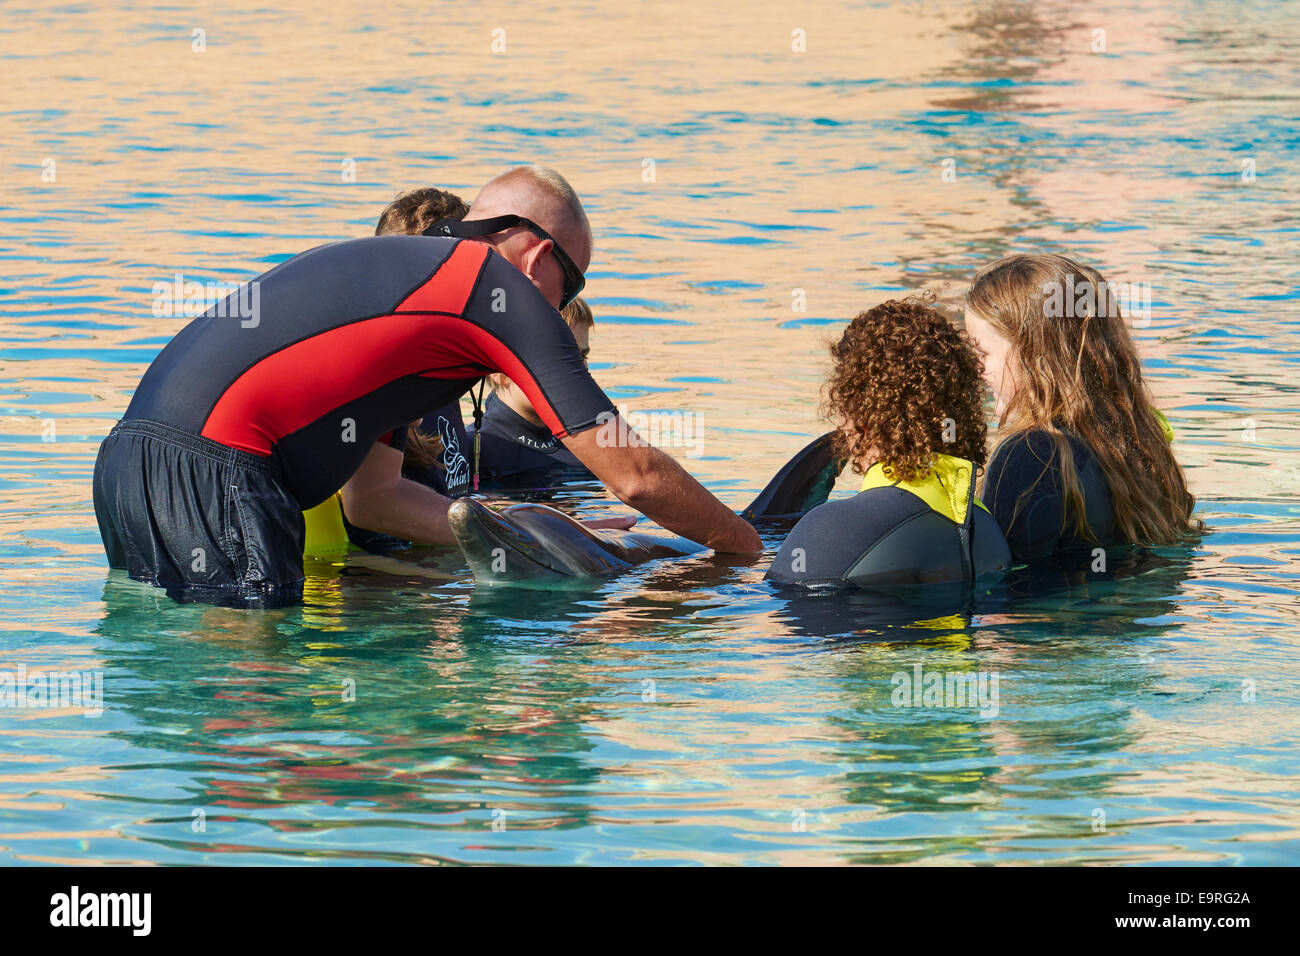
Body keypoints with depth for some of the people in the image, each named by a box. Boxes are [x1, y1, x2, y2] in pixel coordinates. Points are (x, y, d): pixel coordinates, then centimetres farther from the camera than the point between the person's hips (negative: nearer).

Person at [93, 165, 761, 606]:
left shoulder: (386, 267, 30)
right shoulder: (502, 286, 5)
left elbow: (372, 496, 30)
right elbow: (635, 475, 5)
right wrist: (751, 548, 21)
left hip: (128, 451, 9)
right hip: (212, 471, -9)